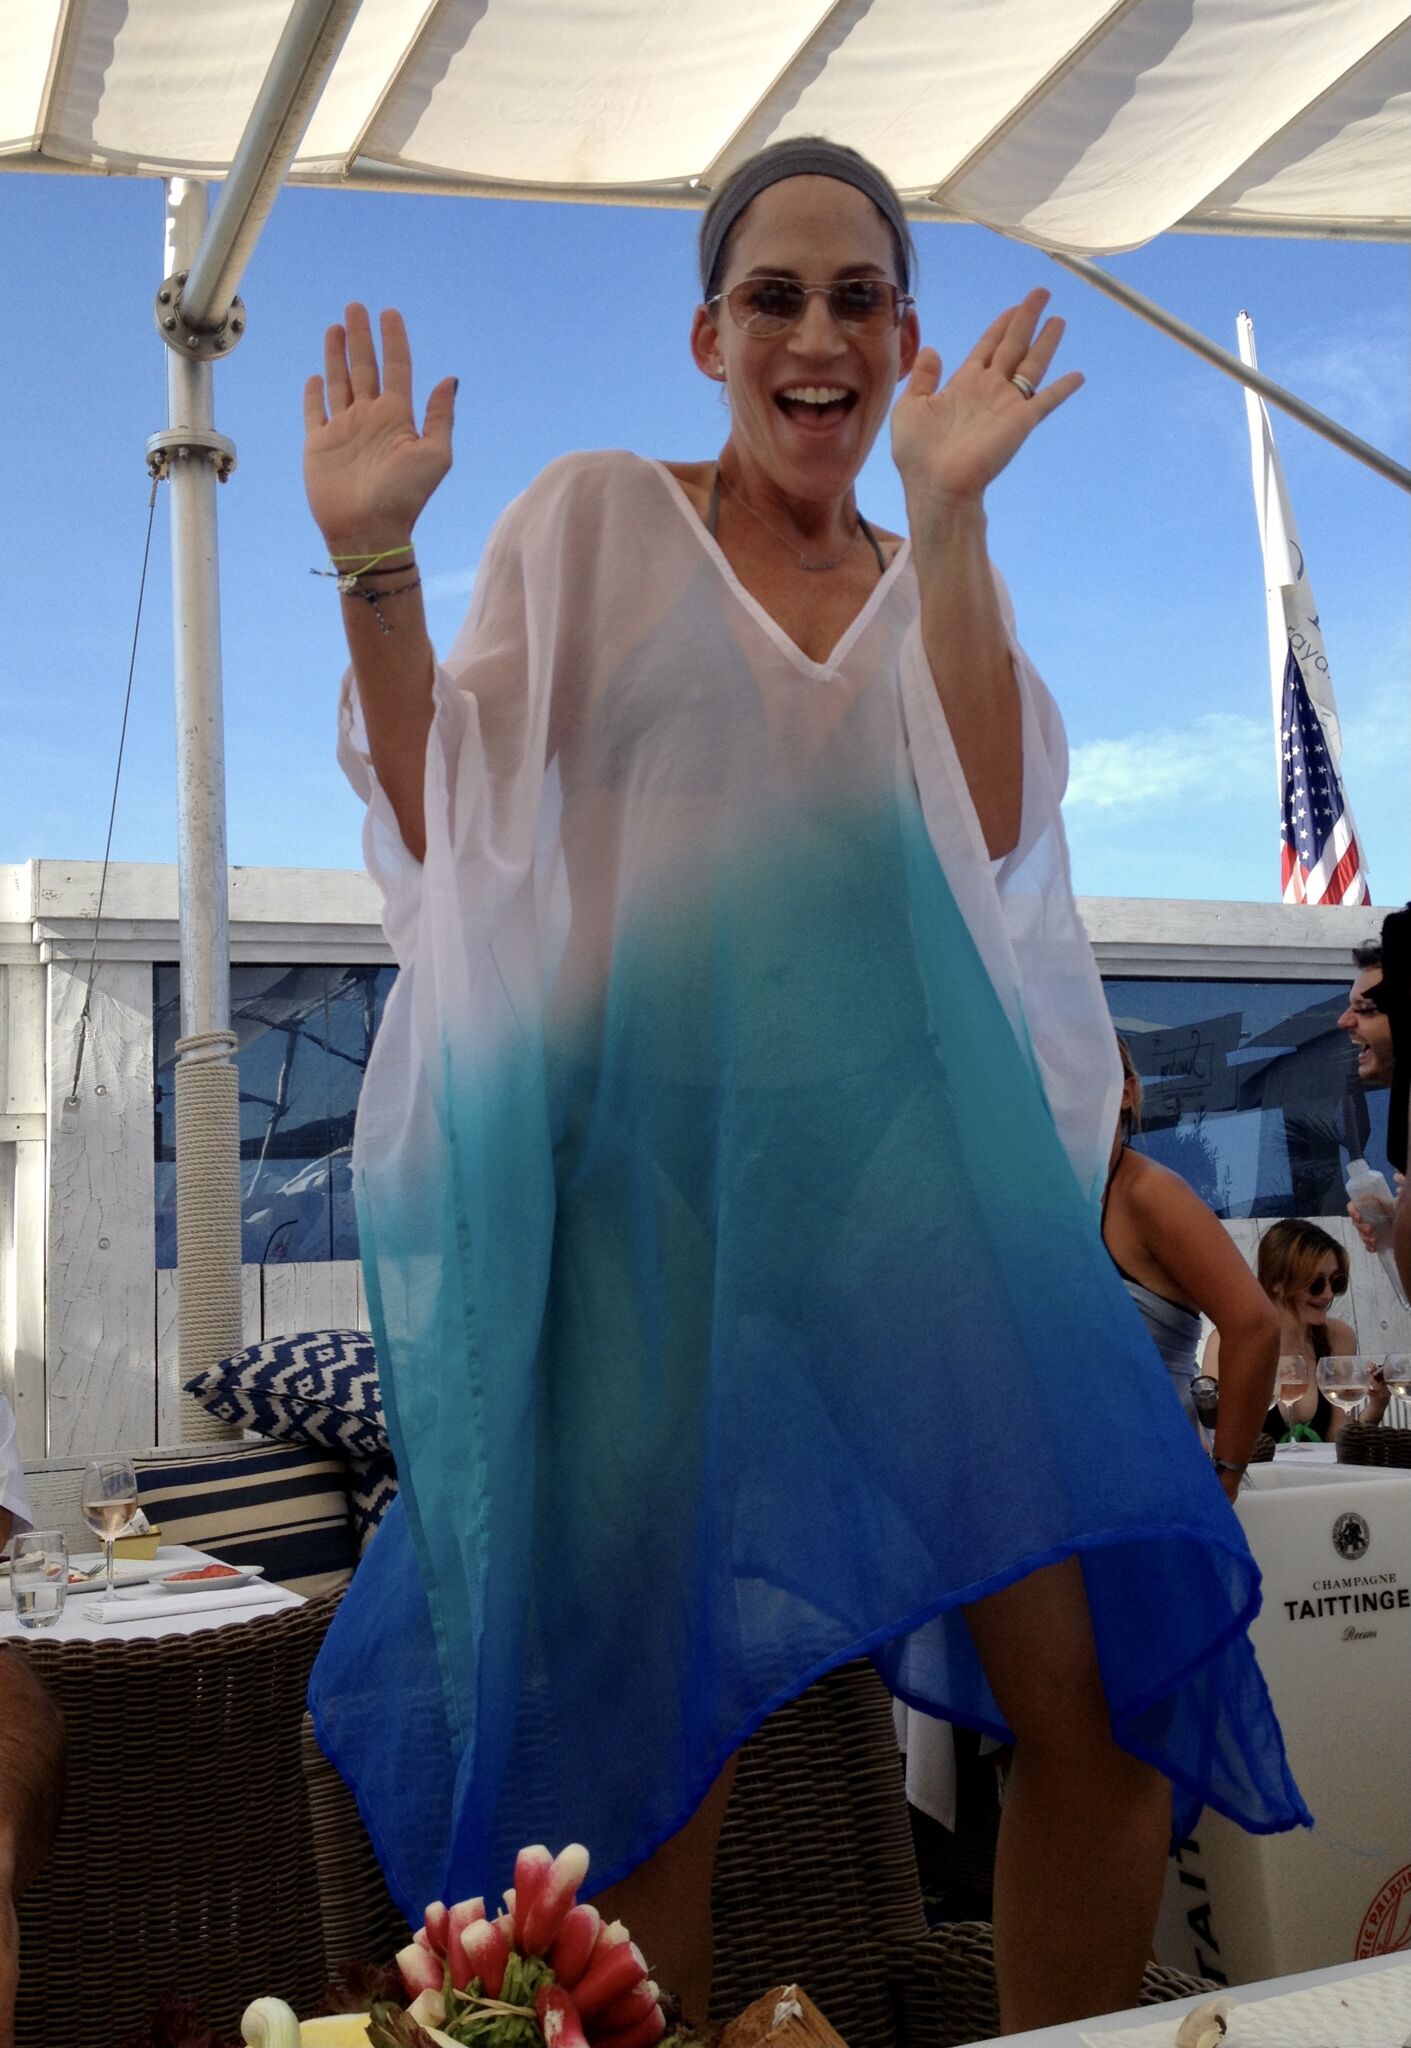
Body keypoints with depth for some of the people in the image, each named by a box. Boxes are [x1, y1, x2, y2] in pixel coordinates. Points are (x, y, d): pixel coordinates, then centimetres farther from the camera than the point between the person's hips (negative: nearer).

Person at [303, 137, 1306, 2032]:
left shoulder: (938, 585, 17)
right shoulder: (593, 520, 10)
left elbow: (996, 842, -2)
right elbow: (444, 834, 5)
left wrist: (949, 515, -6)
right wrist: (371, 563, -6)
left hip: (906, 1148, 2)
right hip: (658, 1165, -2)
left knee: (1103, 1691, -6)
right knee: (647, 1747, 2)